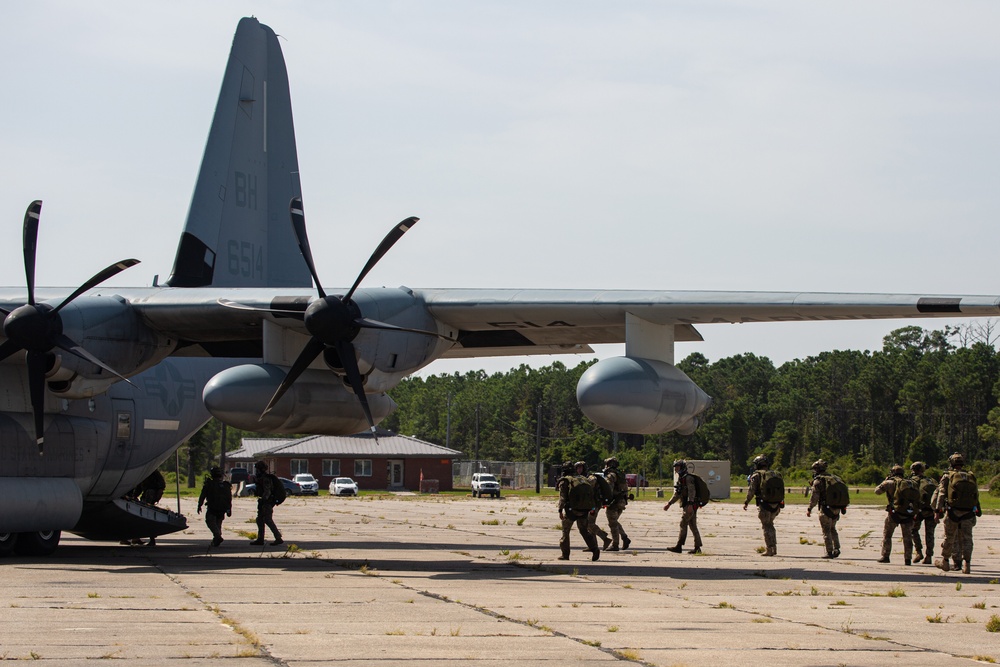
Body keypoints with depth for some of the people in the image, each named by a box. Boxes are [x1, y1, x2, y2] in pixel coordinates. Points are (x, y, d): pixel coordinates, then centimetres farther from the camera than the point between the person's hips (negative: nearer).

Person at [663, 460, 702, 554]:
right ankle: (697, 548, 9)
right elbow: (677, 494, 28)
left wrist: (690, 504, -32)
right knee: (693, 526, 8)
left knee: (683, 525, -9)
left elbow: (692, 491, -22)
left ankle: (679, 546, -9)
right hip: (686, 506, 10)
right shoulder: (680, 479, 19)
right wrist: (669, 504, 26)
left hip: (690, 506, -10)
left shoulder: (688, 478, -11)